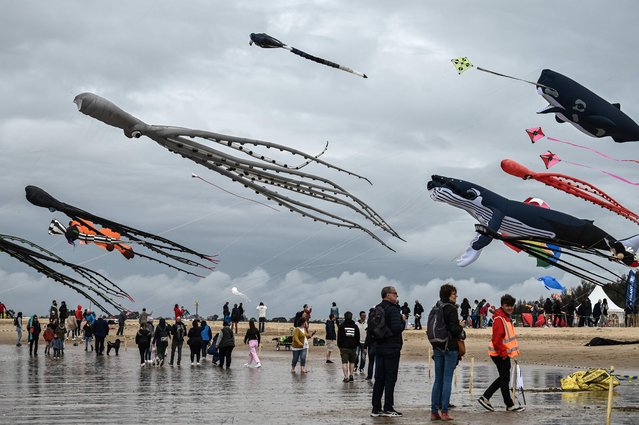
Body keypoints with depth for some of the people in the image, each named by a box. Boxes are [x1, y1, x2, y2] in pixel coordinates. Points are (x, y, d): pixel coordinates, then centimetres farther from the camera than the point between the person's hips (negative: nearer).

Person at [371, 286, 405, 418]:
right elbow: (397, 328, -23)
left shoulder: (376, 309, 10)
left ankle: (376, 408, 10)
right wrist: (403, 322, -5)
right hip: (391, 347, -7)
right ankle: (388, 408, -2)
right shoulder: (393, 309, -14)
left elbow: (371, 328, 13)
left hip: (379, 347, 7)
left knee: (379, 378, 9)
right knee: (390, 378, -2)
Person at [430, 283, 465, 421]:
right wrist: (461, 326, 0)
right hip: (450, 348, -7)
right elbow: (454, 330, -19)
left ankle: (434, 412, 9)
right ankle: (444, 412, -3)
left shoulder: (435, 309, 9)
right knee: (447, 380, -2)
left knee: (438, 380, 10)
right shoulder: (451, 309, -13)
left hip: (437, 348, 7)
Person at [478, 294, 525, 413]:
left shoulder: (507, 317, 12)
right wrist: (503, 353, -20)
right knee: (505, 378, -1)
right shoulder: (499, 319, -20)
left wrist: (514, 350, 21)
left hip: (505, 353, 10)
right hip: (500, 354, -10)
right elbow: (496, 339, -24)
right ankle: (510, 405, 8)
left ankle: (485, 397, 19)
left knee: (504, 377, 16)